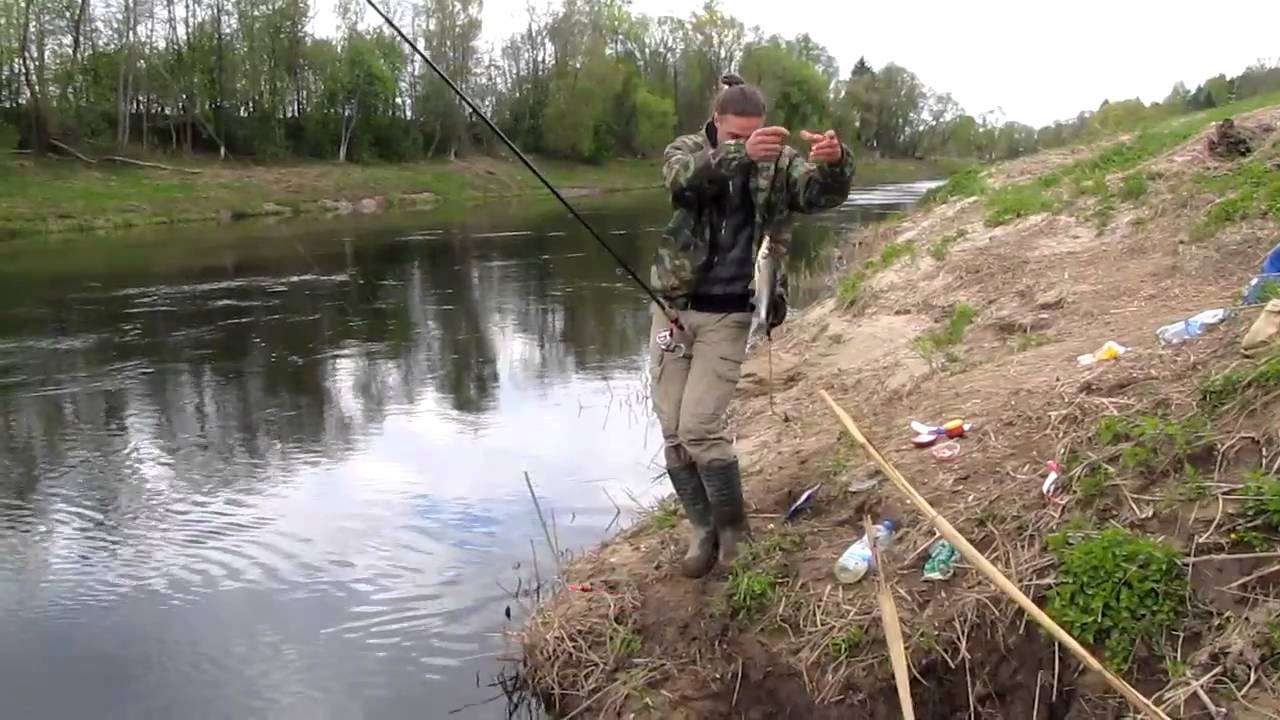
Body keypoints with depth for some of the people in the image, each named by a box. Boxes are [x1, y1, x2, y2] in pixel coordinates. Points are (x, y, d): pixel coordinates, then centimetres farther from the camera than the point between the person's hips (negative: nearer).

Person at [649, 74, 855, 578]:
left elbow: (821, 193, -21)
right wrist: (740, 154, -45)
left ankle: (734, 530, 11)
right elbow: (684, 179, -27)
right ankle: (703, 531, 23)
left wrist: (834, 161, -45)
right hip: (673, 307, 3)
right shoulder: (686, 151, -2)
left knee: (699, 428, -11)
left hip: (730, 315, -2)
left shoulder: (778, 162, -2)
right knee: (673, 433, 5)